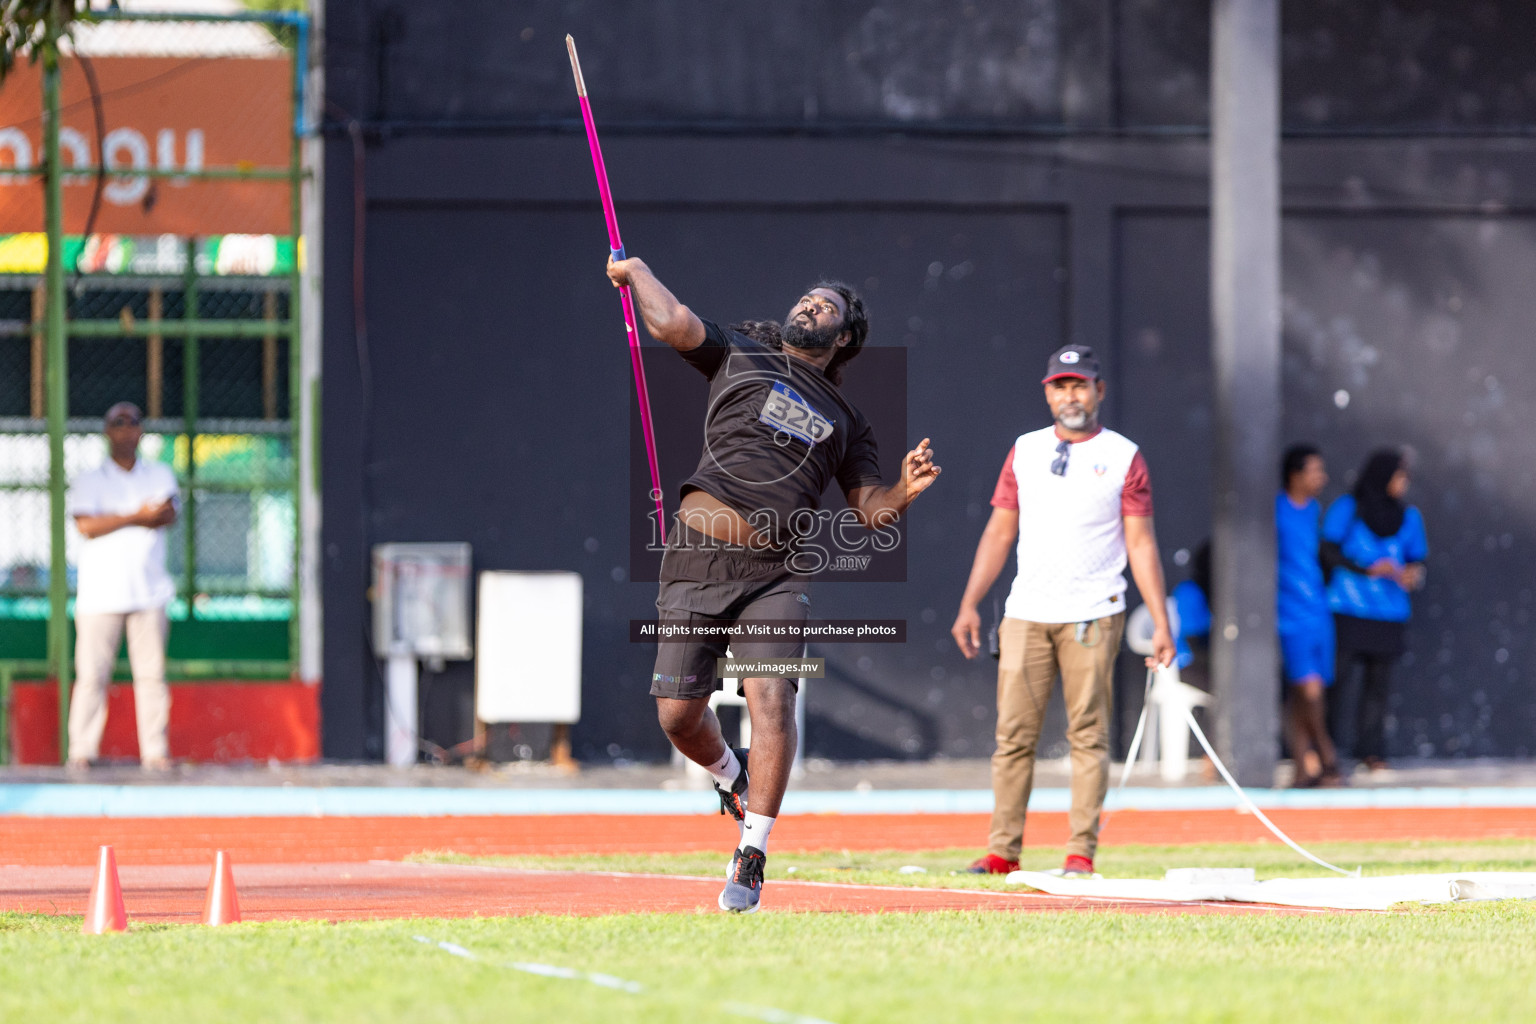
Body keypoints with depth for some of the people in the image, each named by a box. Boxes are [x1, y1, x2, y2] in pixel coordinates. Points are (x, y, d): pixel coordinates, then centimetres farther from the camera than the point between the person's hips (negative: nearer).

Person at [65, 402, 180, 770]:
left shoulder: (160, 475, 15)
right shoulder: (89, 480, 7)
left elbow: (168, 513, -5)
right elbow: (86, 525, -10)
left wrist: (114, 521, -16)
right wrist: (138, 517, -11)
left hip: (149, 592, 2)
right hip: (100, 594, -2)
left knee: (152, 673, -2)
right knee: (91, 674, -7)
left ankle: (155, 751, 0)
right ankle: (81, 751, -5)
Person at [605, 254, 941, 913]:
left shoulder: (845, 421, 21)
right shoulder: (740, 356, 14)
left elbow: (869, 509, 17)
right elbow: (672, 324, -1)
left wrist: (902, 492, -2)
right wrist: (635, 271, 7)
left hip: (776, 575, 1)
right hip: (698, 561, -1)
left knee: (770, 696, -19)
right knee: (678, 713, -3)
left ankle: (751, 860, -17)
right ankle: (732, 777, 31)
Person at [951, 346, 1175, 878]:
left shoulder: (1123, 458, 3)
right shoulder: (1024, 451, 12)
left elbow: (1141, 544, 1)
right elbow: (1000, 532, 13)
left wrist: (1161, 624, -6)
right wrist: (969, 605, 6)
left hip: (1092, 615, -3)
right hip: (1026, 615, 3)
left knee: (1089, 734, -3)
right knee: (1013, 733, -1)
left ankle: (1082, 852, 0)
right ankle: (1003, 851, 2)